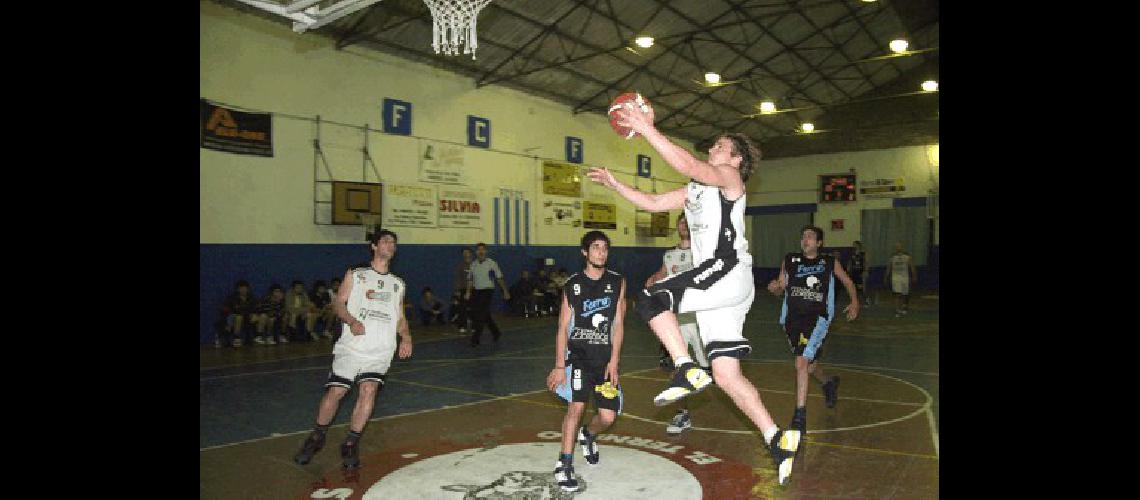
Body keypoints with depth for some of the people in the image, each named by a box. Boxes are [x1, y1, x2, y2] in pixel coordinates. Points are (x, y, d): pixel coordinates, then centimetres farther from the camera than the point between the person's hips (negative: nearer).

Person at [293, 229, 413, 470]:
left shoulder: (398, 284, 19)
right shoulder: (355, 274, 9)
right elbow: (339, 302, 4)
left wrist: (406, 336, 2)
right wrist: (352, 321, -16)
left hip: (381, 349, 2)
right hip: (352, 345, -2)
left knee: (369, 390, -16)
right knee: (335, 392, -3)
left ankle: (351, 443, -2)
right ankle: (317, 438, 21)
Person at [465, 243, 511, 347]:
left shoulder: (492, 263, -6)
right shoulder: (473, 264, 7)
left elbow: (499, 278, -1)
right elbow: (471, 280, 15)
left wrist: (505, 291, 1)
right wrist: (468, 292, 8)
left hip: (487, 291, -5)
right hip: (476, 291, 5)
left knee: (481, 316, -10)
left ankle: (475, 340, -6)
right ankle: (496, 333, 32)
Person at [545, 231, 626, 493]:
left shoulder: (617, 282, 3)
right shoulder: (572, 284, 1)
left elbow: (618, 324, 1)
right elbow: (563, 327, 0)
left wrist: (614, 360, -7)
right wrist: (559, 365, -6)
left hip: (606, 356, 2)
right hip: (578, 354, -2)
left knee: (607, 417, 0)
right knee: (576, 405, -19)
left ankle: (588, 436, 35)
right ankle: (564, 465, -5)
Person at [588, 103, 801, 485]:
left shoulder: (730, 178, 2)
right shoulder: (695, 190, 26)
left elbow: (687, 164, -17)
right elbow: (653, 203, 28)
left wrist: (647, 129, -18)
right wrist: (614, 185, 21)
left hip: (730, 273, -9)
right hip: (713, 286, 9)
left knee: (650, 299, -18)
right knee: (726, 374, 2)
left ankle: (687, 371, -17)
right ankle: (778, 440, 5)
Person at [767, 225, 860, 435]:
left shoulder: (830, 262, 5)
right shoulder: (789, 261, 8)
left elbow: (848, 282, 20)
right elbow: (781, 288, 13)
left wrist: (854, 302, 10)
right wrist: (775, 287, -9)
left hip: (817, 318, -4)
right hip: (793, 319, 4)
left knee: (802, 363, -21)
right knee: (809, 365, 18)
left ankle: (800, 415, -13)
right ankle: (829, 383, 52)